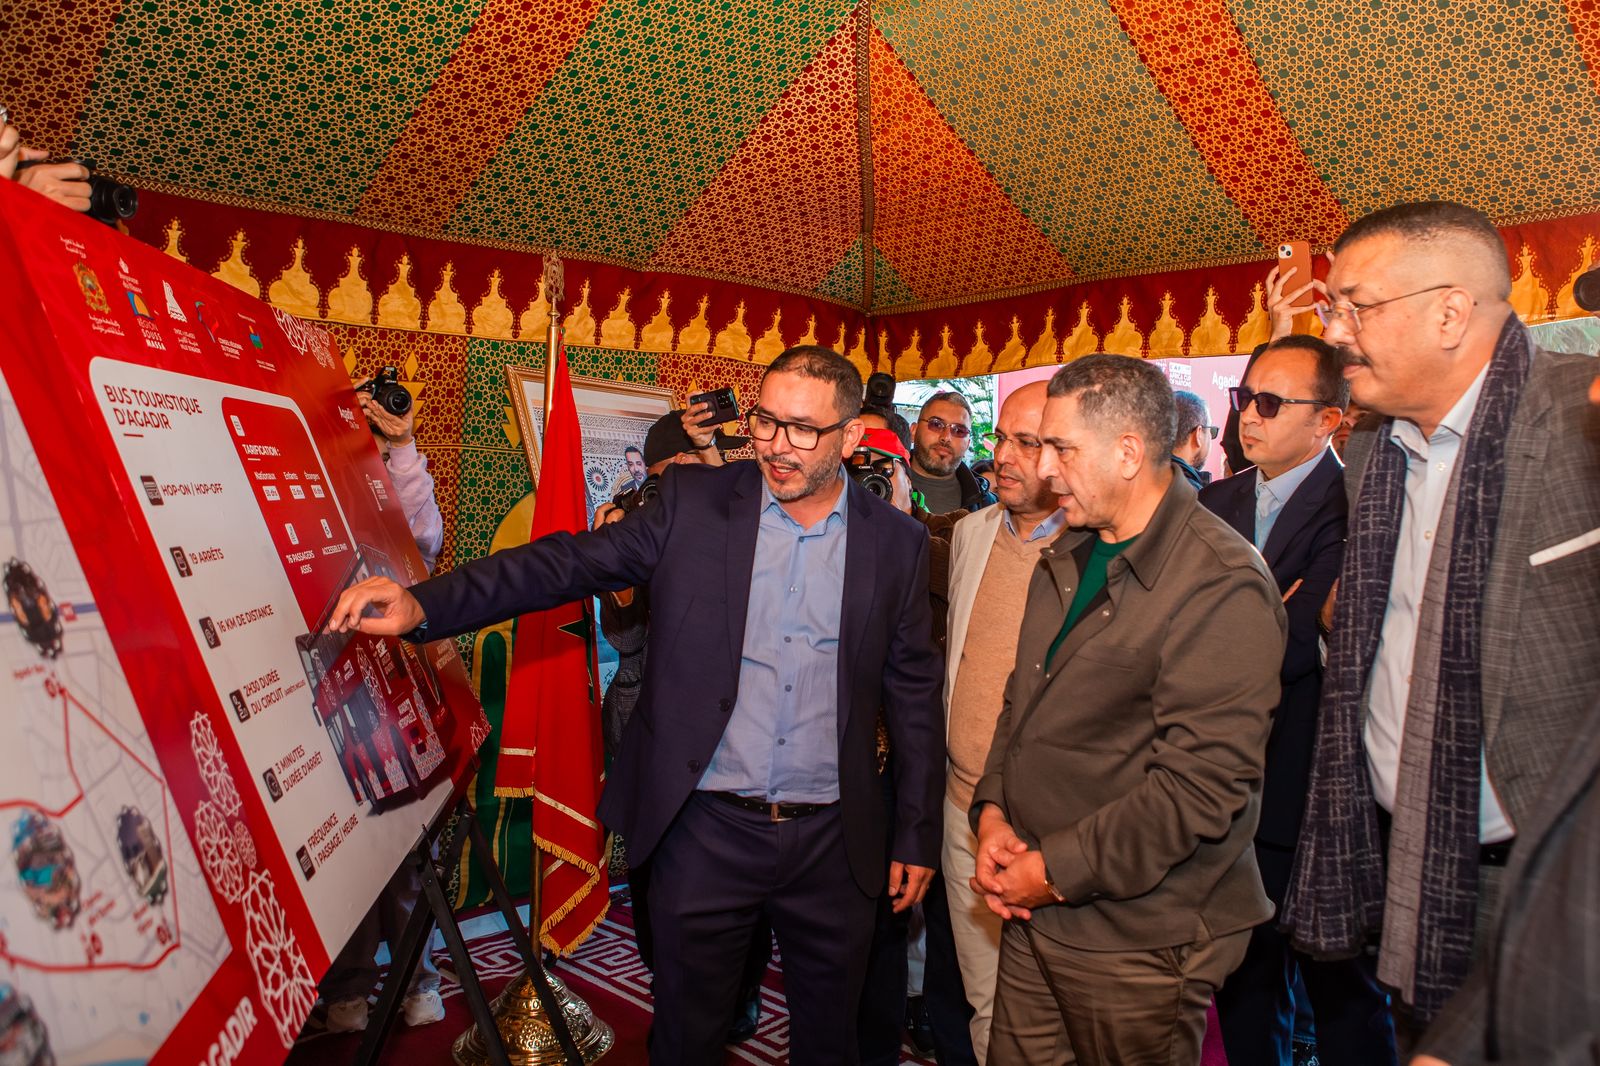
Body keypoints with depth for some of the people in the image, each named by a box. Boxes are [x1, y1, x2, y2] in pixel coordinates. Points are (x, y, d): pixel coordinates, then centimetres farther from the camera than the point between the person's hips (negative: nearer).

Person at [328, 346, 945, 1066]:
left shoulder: (897, 543, -2)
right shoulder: (692, 504, -4)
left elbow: (914, 695, 3)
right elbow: (568, 563, -10)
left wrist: (916, 836, 4)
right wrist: (423, 604, -23)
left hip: (833, 843, 1)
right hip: (706, 829, 0)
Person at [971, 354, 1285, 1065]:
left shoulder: (1224, 587, -19)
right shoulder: (1066, 559, 8)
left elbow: (1201, 787, -23)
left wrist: (1057, 869, -17)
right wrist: (994, 811, 0)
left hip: (1138, 944, -7)